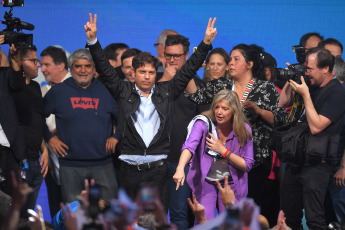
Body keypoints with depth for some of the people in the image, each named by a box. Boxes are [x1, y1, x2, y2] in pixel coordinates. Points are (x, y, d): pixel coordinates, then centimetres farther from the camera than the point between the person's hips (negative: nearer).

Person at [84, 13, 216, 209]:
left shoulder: (166, 92, 10)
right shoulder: (124, 92, 8)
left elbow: (189, 70, 9)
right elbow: (105, 70, 3)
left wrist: (206, 43, 3)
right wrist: (93, 40, -6)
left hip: (158, 170, 0)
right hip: (130, 169, 0)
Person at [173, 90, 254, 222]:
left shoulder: (244, 130, -9)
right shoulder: (203, 123, -15)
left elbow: (247, 165, -7)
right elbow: (189, 146, -32)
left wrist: (223, 150, -20)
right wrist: (180, 169, -51)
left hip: (231, 184, 2)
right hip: (205, 182, -2)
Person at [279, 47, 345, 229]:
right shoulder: (311, 86, 11)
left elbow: (316, 126, -19)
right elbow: (282, 103, 17)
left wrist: (305, 95, -17)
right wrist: (290, 80, 5)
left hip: (316, 164, -8)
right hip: (296, 159, 8)